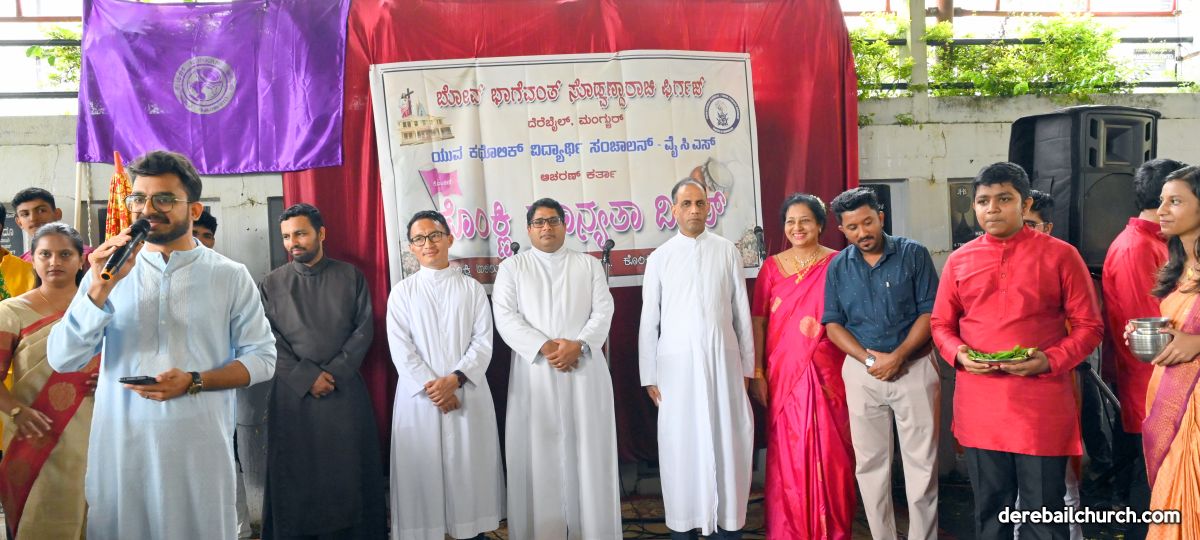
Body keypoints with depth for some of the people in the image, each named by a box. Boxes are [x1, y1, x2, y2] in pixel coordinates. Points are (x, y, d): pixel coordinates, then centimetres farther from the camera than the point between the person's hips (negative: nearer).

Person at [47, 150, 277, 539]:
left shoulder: (230, 276, 1)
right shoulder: (107, 272, 5)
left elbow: (262, 357, -1)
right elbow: (63, 360, -3)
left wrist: (195, 382, -15)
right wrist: (101, 288, -15)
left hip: (200, 445, -1)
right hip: (119, 445, 1)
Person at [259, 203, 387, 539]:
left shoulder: (351, 277, 5)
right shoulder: (272, 285, 4)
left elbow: (364, 329, 0)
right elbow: (269, 342, -2)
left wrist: (334, 372, -11)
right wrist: (307, 377, -12)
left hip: (346, 389, 0)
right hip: (294, 392, 0)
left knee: (349, 471, 6)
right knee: (297, 474, 5)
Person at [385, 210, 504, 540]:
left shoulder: (472, 288, 6)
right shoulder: (402, 292, 5)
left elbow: (483, 341, -1)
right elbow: (400, 349, -2)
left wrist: (454, 379, -14)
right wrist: (432, 387, -13)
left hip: (468, 393, 0)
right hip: (419, 395, 0)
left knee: (470, 467, 4)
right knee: (422, 468, 2)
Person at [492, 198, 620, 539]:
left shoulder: (589, 264, 13)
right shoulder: (512, 268, 9)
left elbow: (603, 312, 3)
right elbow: (505, 317, -2)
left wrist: (578, 345, -14)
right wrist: (544, 347, -15)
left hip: (584, 372, 1)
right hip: (534, 373, -1)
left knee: (588, 451, 2)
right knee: (538, 454, 0)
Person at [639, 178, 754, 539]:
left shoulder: (727, 251, 5)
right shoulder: (660, 258, 3)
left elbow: (741, 311, 7)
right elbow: (649, 321, 4)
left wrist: (748, 365, 6)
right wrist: (649, 376, 1)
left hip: (723, 359, 1)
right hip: (677, 362, -1)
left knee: (728, 442, 3)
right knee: (681, 446, 3)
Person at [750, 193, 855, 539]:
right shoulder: (772, 267, 5)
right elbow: (758, 321, 3)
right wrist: (756, 373, -2)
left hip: (827, 374, -1)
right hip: (783, 375, 1)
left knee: (830, 453, 4)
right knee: (787, 454, 6)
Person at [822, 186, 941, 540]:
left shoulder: (913, 254, -3)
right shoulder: (838, 267, 5)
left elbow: (930, 312, -6)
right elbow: (833, 324, 3)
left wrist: (897, 356, -15)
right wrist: (870, 359, -10)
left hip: (915, 367, -2)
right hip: (861, 371, 3)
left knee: (921, 461, 1)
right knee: (869, 462, 8)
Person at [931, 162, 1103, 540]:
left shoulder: (1060, 255, 0)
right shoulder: (959, 261, 7)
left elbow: (1089, 325, 1)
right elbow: (941, 324, 14)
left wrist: (1051, 360, -16)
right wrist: (958, 354, -7)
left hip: (1043, 407, -2)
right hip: (979, 406, 3)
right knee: (989, 508, 15)